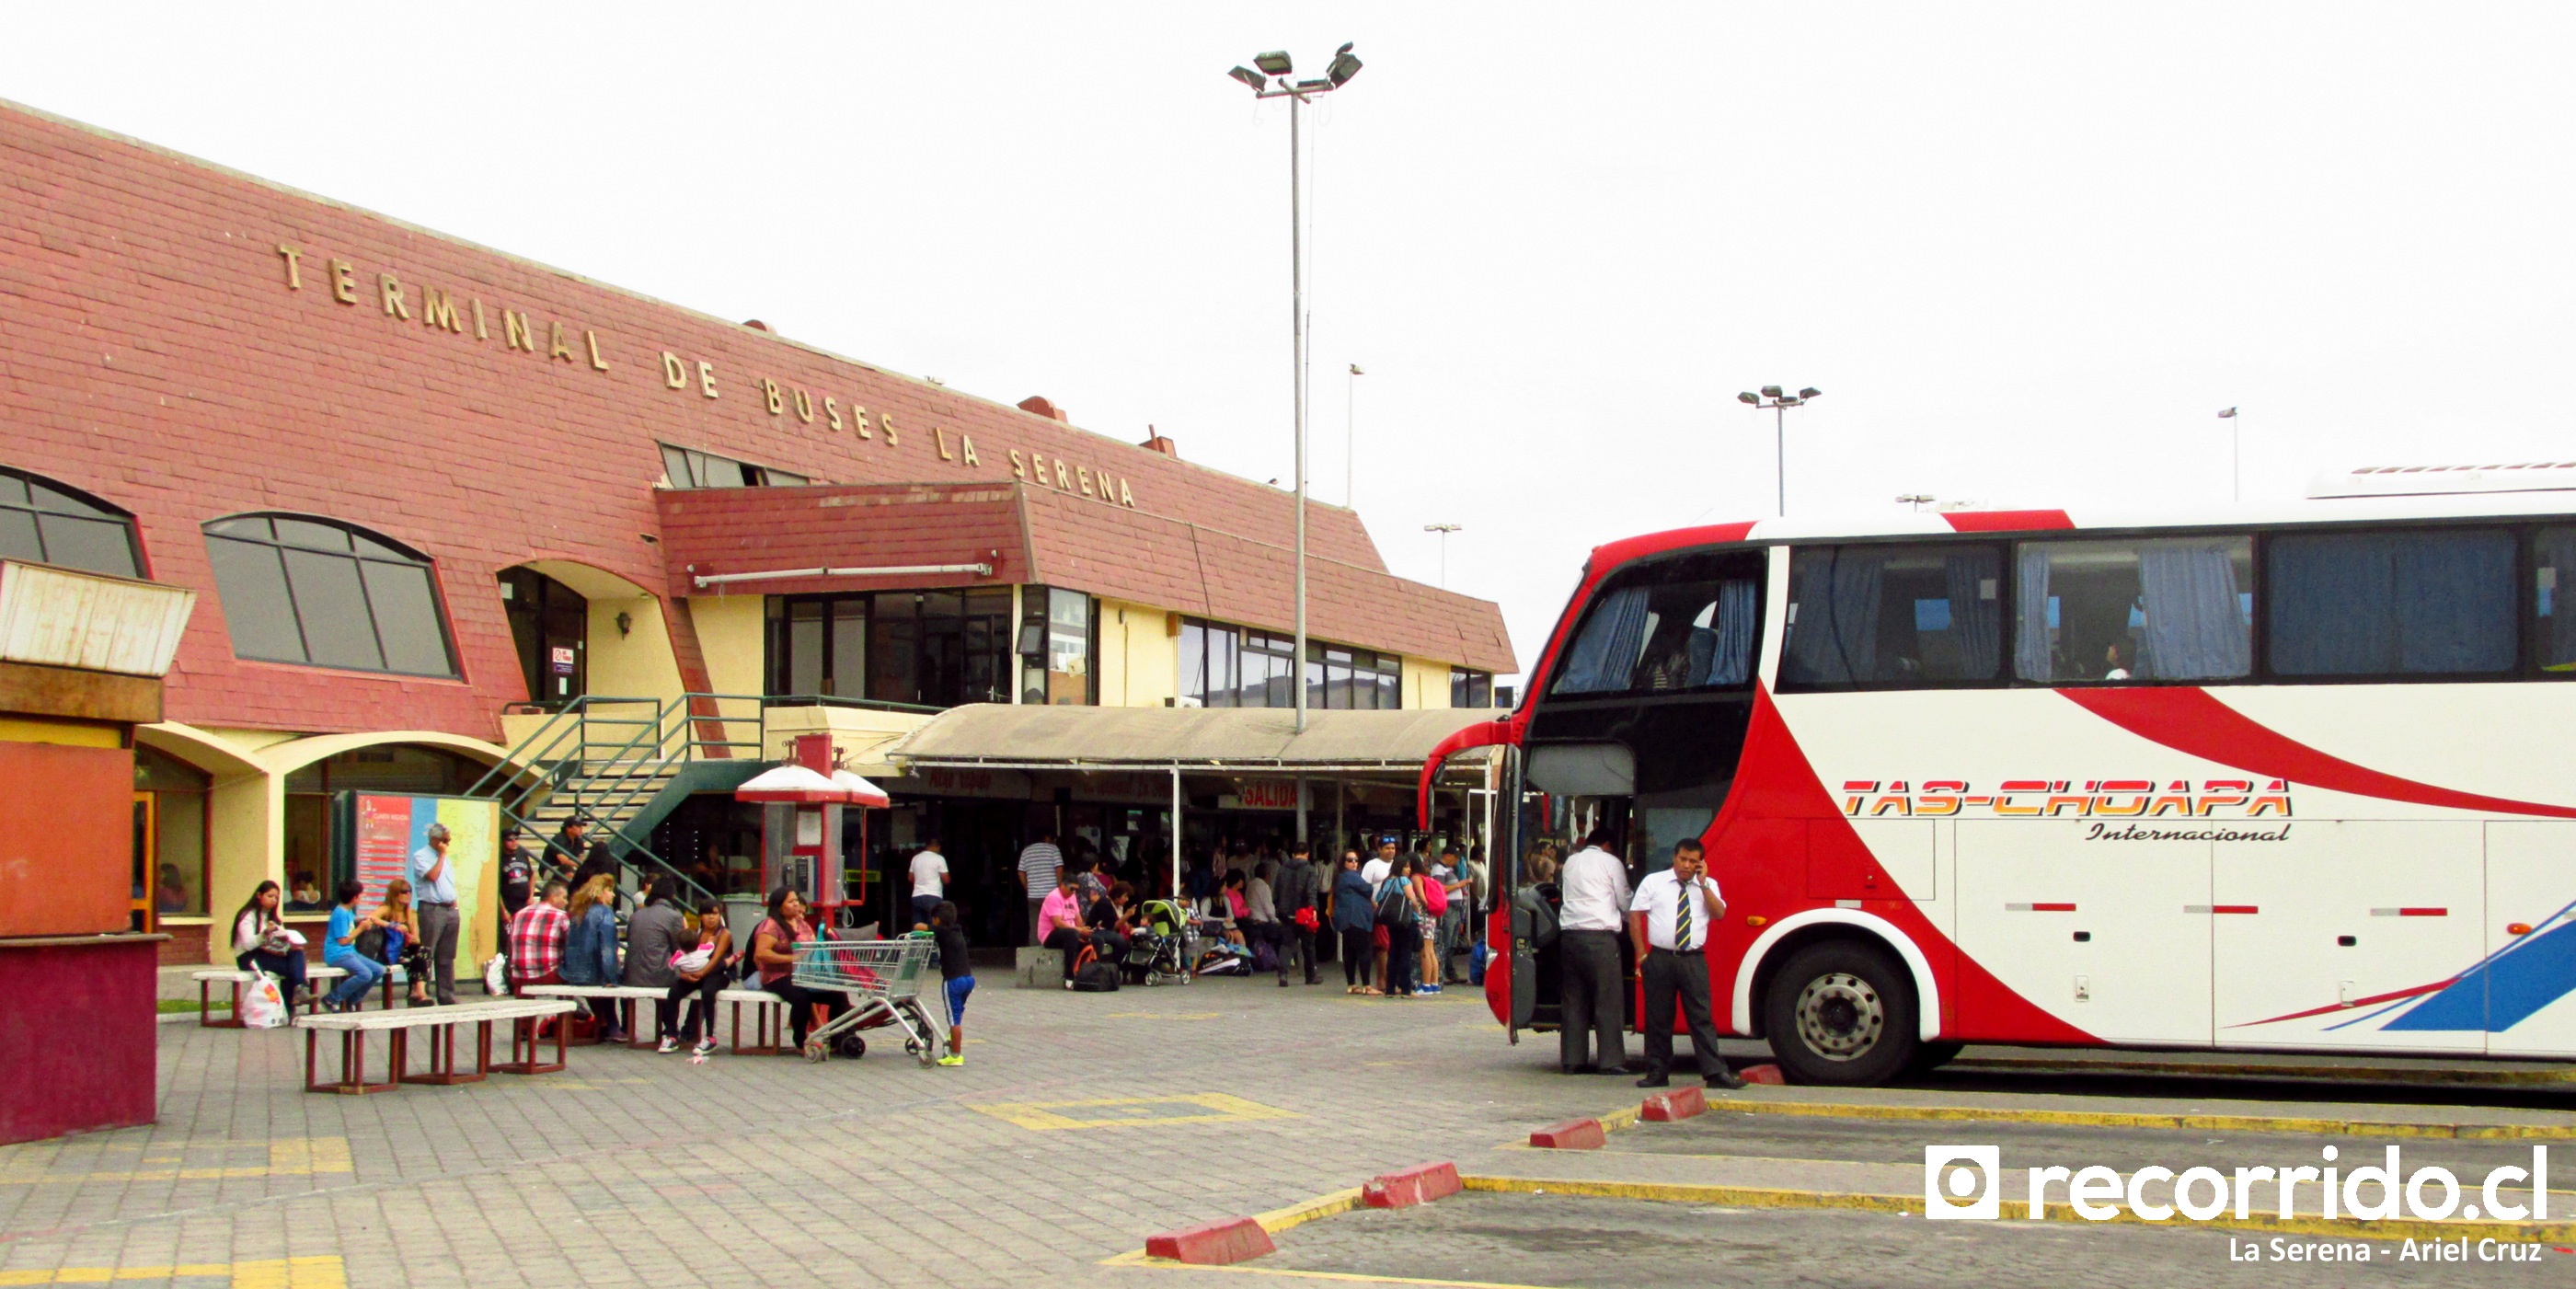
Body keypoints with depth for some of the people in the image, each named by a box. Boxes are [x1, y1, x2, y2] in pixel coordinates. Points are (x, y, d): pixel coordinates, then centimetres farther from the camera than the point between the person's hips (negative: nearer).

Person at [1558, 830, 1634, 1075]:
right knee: (1607, 999, -2)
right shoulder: (1610, 862, 2)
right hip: (1600, 935, -5)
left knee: (1574, 999, 9)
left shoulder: (1571, 862, 17)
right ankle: (1610, 1061, -4)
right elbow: (1624, 902, 7)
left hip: (1570, 934, 5)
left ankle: (1572, 1059, 9)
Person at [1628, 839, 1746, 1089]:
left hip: (1694, 960, 1)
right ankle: (1658, 1072, 13)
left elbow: (1719, 914, -5)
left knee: (1701, 1017, -2)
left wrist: (1703, 884, -8)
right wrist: (1641, 954, 0)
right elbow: (1635, 916, 5)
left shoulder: (1708, 885, 10)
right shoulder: (1653, 882, 6)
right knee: (1658, 1018, 4)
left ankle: (1716, 1073, -3)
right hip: (1660, 958, -1)